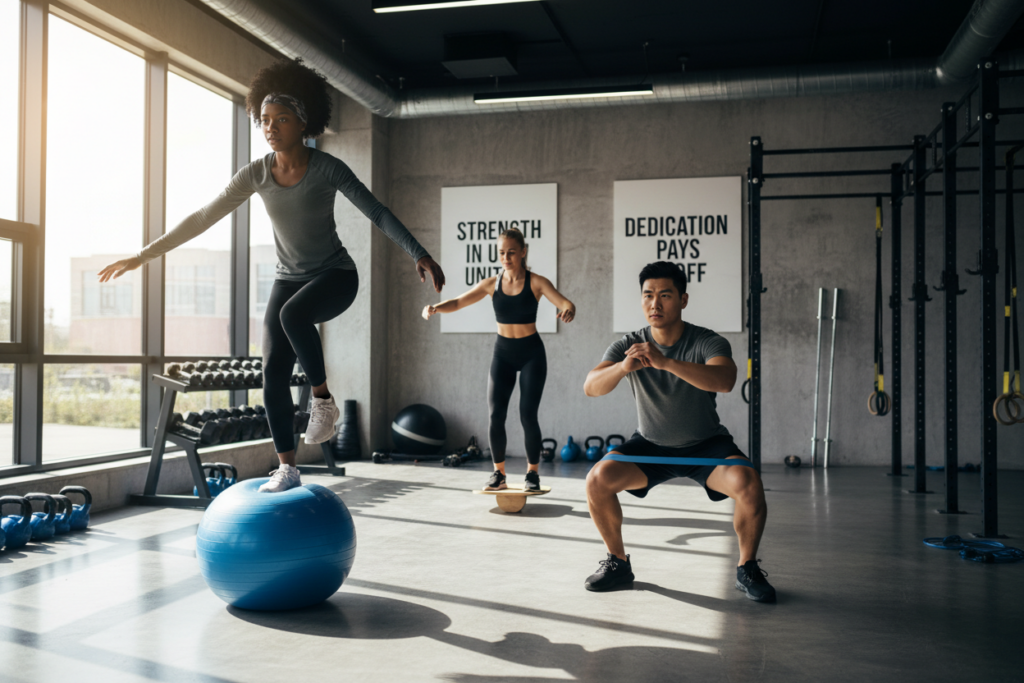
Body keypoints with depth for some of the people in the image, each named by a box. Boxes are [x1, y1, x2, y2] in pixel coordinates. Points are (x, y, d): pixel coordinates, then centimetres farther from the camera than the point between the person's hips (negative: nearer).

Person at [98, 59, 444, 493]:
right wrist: (144, 255, -5)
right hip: (289, 279, 5)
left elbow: (377, 212, -16)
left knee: (292, 314, -36)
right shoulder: (256, 174, -4)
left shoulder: (326, 168, -15)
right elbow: (203, 218, -2)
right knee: (273, 371, -5)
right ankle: (287, 470, 6)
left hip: (335, 276, -4)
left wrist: (420, 255, -28)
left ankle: (323, 400, -15)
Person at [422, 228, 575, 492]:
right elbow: (459, 302, -10)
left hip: (531, 353, -2)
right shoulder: (491, 284, -3)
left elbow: (565, 303, -23)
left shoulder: (536, 282, -10)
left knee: (528, 415, -6)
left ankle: (533, 473, 12)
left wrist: (568, 311, -47)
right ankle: (499, 474, 10)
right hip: (502, 352, 3)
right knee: (495, 415, -4)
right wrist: (436, 307, -30)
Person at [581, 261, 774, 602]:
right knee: (597, 479, -20)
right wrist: (622, 368, -49)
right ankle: (618, 562, 3)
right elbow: (591, 387, -26)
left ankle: (747, 569, -3)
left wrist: (665, 362, -55)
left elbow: (724, 381, -42)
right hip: (650, 445, 2)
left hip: (706, 445, -2)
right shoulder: (629, 346, -12)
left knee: (749, 484, -29)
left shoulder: (708, 342, -19)